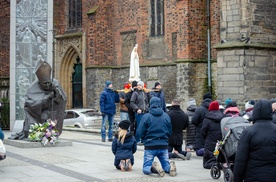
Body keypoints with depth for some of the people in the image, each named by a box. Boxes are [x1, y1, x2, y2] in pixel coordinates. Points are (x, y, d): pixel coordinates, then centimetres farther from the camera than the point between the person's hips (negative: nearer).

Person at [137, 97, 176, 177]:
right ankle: (170, 167, -18)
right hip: (164, 146, 3)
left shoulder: (146, 117, -10)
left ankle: (152, 168, -28)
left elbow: (140, 133, -7)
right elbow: (170, 132, 9)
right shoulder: (166, 116, 2)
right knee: (166, 166, 17)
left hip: (150, 147, -3)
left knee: (146, 168, 5)